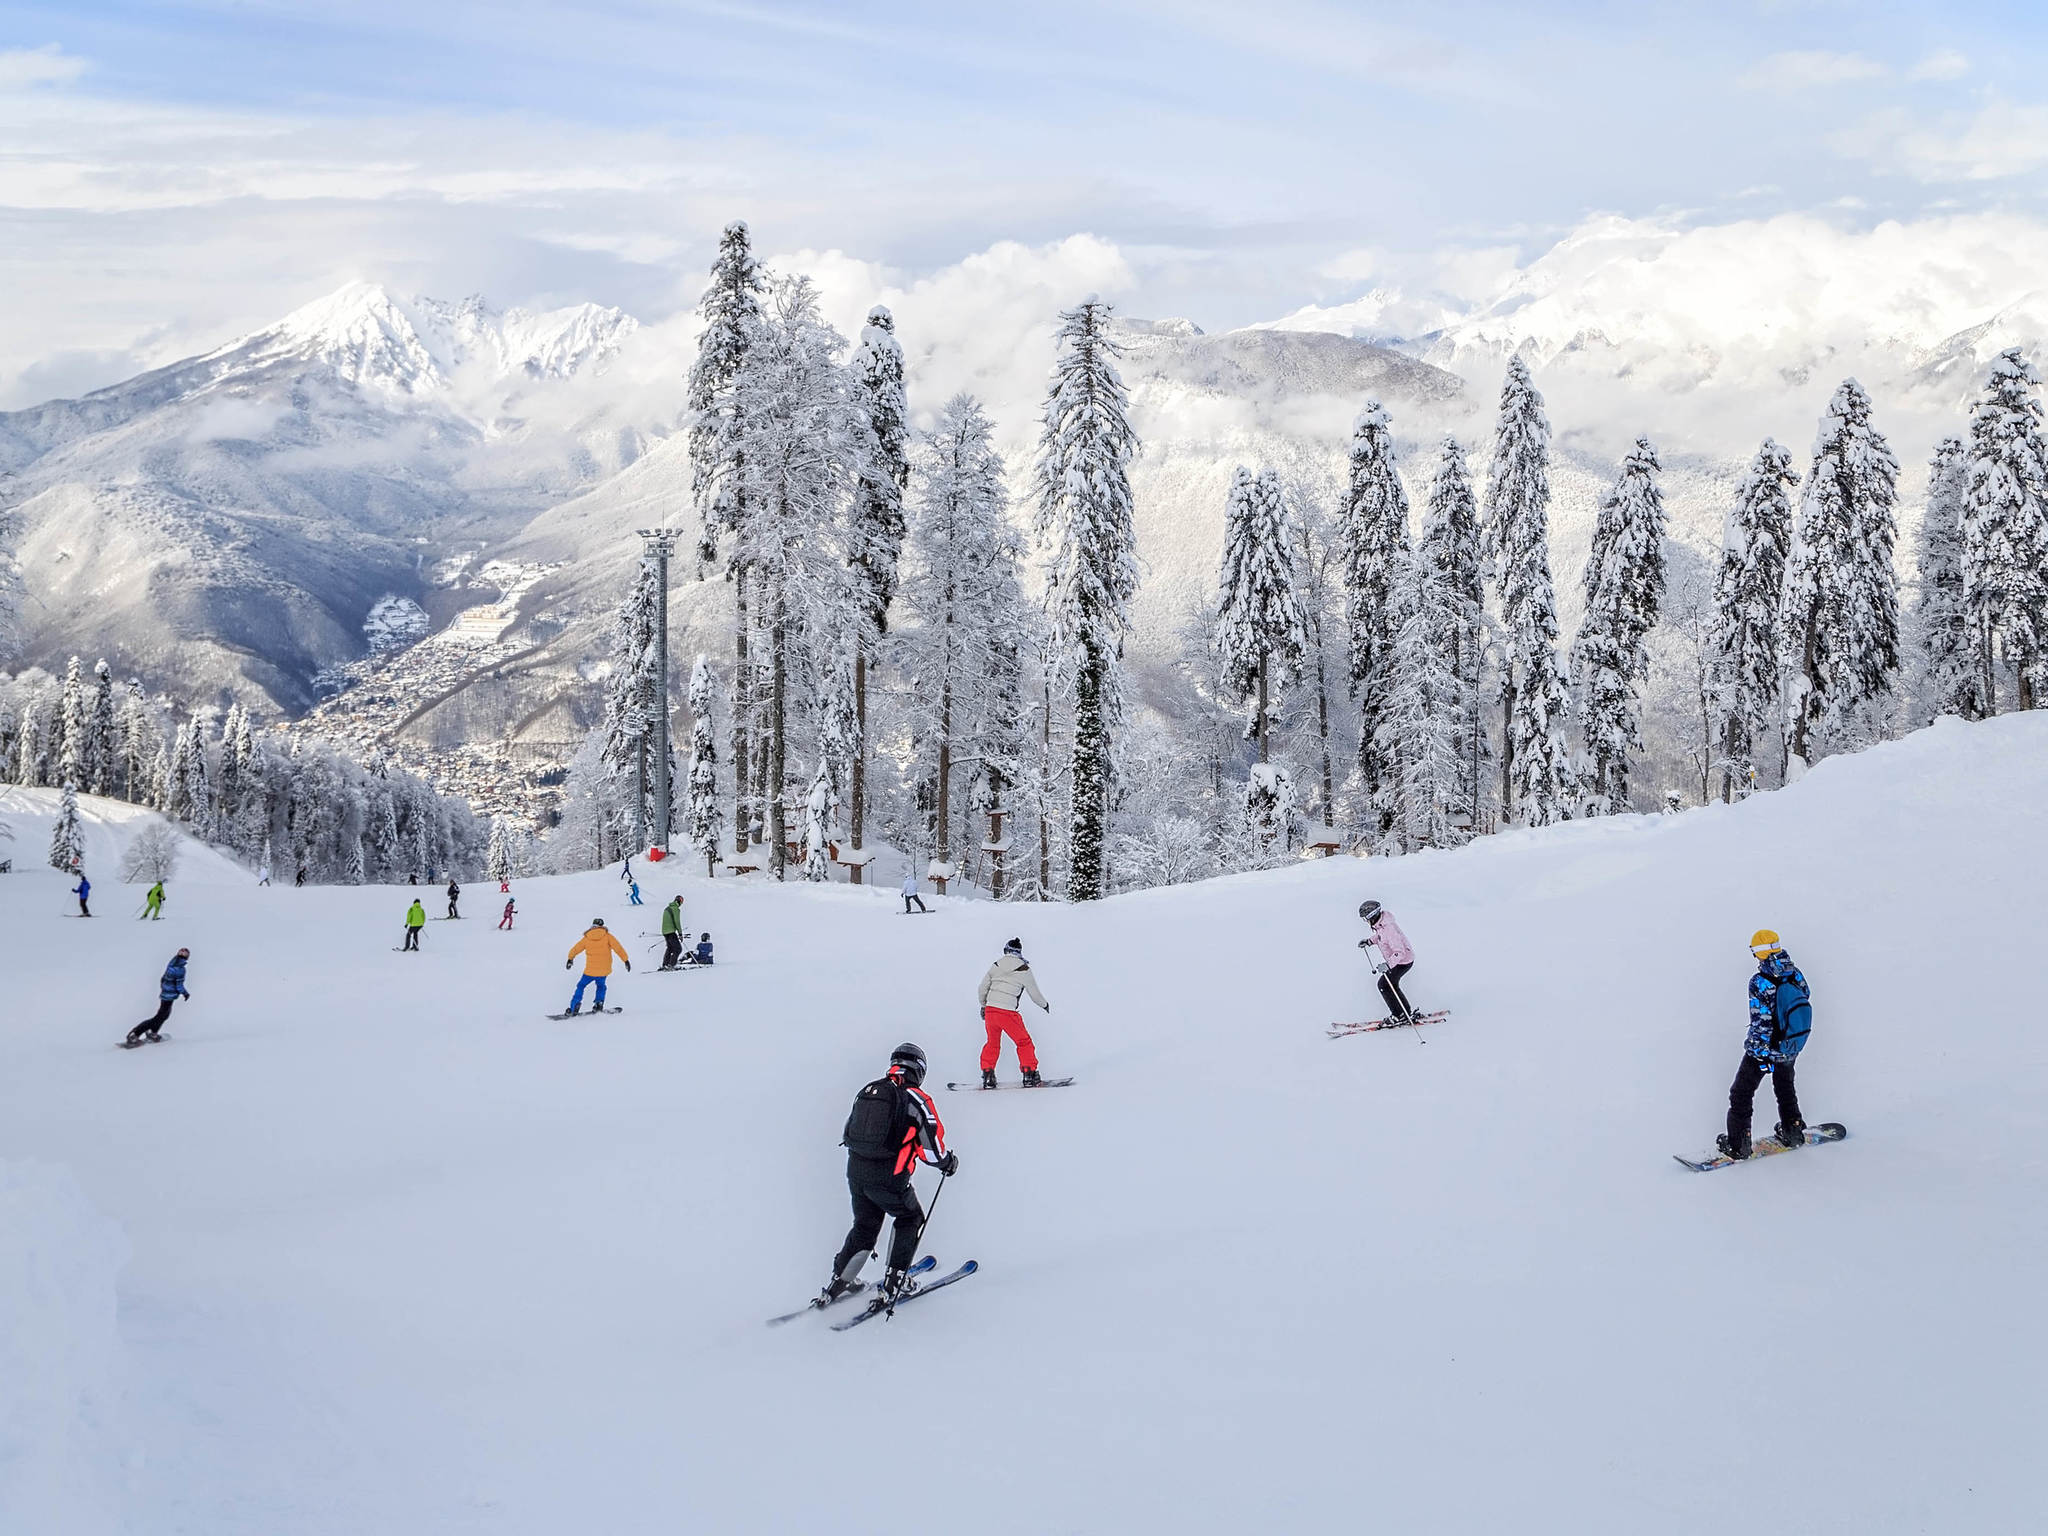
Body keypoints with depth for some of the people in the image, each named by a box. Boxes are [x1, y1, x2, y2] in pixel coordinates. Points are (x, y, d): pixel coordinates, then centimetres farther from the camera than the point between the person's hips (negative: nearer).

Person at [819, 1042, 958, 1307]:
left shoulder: (867, 1091, 11)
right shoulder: (917, 1098, -7)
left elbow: (847, 1134, 17)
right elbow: (931, 1147, -10)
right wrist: (948, 1162, 10)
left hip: (855, 1173, 5)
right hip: (889, 1179, -5)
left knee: (864, 1226, 25)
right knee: (911, 1219, 20)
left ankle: (836, 1285, 24)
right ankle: (894, 1284, 16)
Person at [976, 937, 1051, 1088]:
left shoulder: (996, 966, 7)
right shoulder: (1024, 970, -2)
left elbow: (982, 988, 14)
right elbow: (1035, 995, 6)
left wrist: (983, 1006, 31)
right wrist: (1045, 1005, 26)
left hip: (990, 1010, 4)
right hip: (1007, 1013, -4)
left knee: (993, 1043, 23)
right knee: (1024, 1042, 14)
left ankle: (987, 1075, 21)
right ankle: (1029, 1075, 12)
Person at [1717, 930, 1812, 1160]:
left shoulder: (1760, 983, -24)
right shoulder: (1795, 975, -7)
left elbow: (1761, 1022, -22)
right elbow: (1804, 1001, 8)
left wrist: (1760, 1052, -14)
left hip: (1765, 1048, -6)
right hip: (1791, 1047, 6)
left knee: (1742, 1093, 9)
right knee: (1785, 1086, 30)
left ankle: (1738, 1144, 11)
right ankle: (1793, 1132, 40)